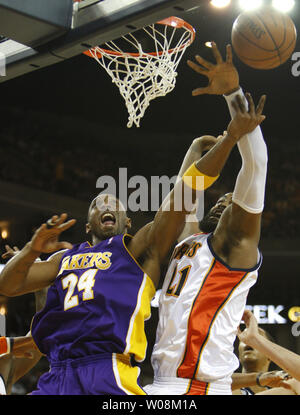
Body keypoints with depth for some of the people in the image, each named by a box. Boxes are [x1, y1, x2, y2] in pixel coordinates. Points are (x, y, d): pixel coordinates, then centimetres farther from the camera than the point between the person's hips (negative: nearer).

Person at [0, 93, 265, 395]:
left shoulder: (139, 247, 12)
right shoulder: (67, 257, 27)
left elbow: (184, 191, 3)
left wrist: (231, 137, -5)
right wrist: (32, 249, 0)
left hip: (108, 375, -5)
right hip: (56, 378, 5)